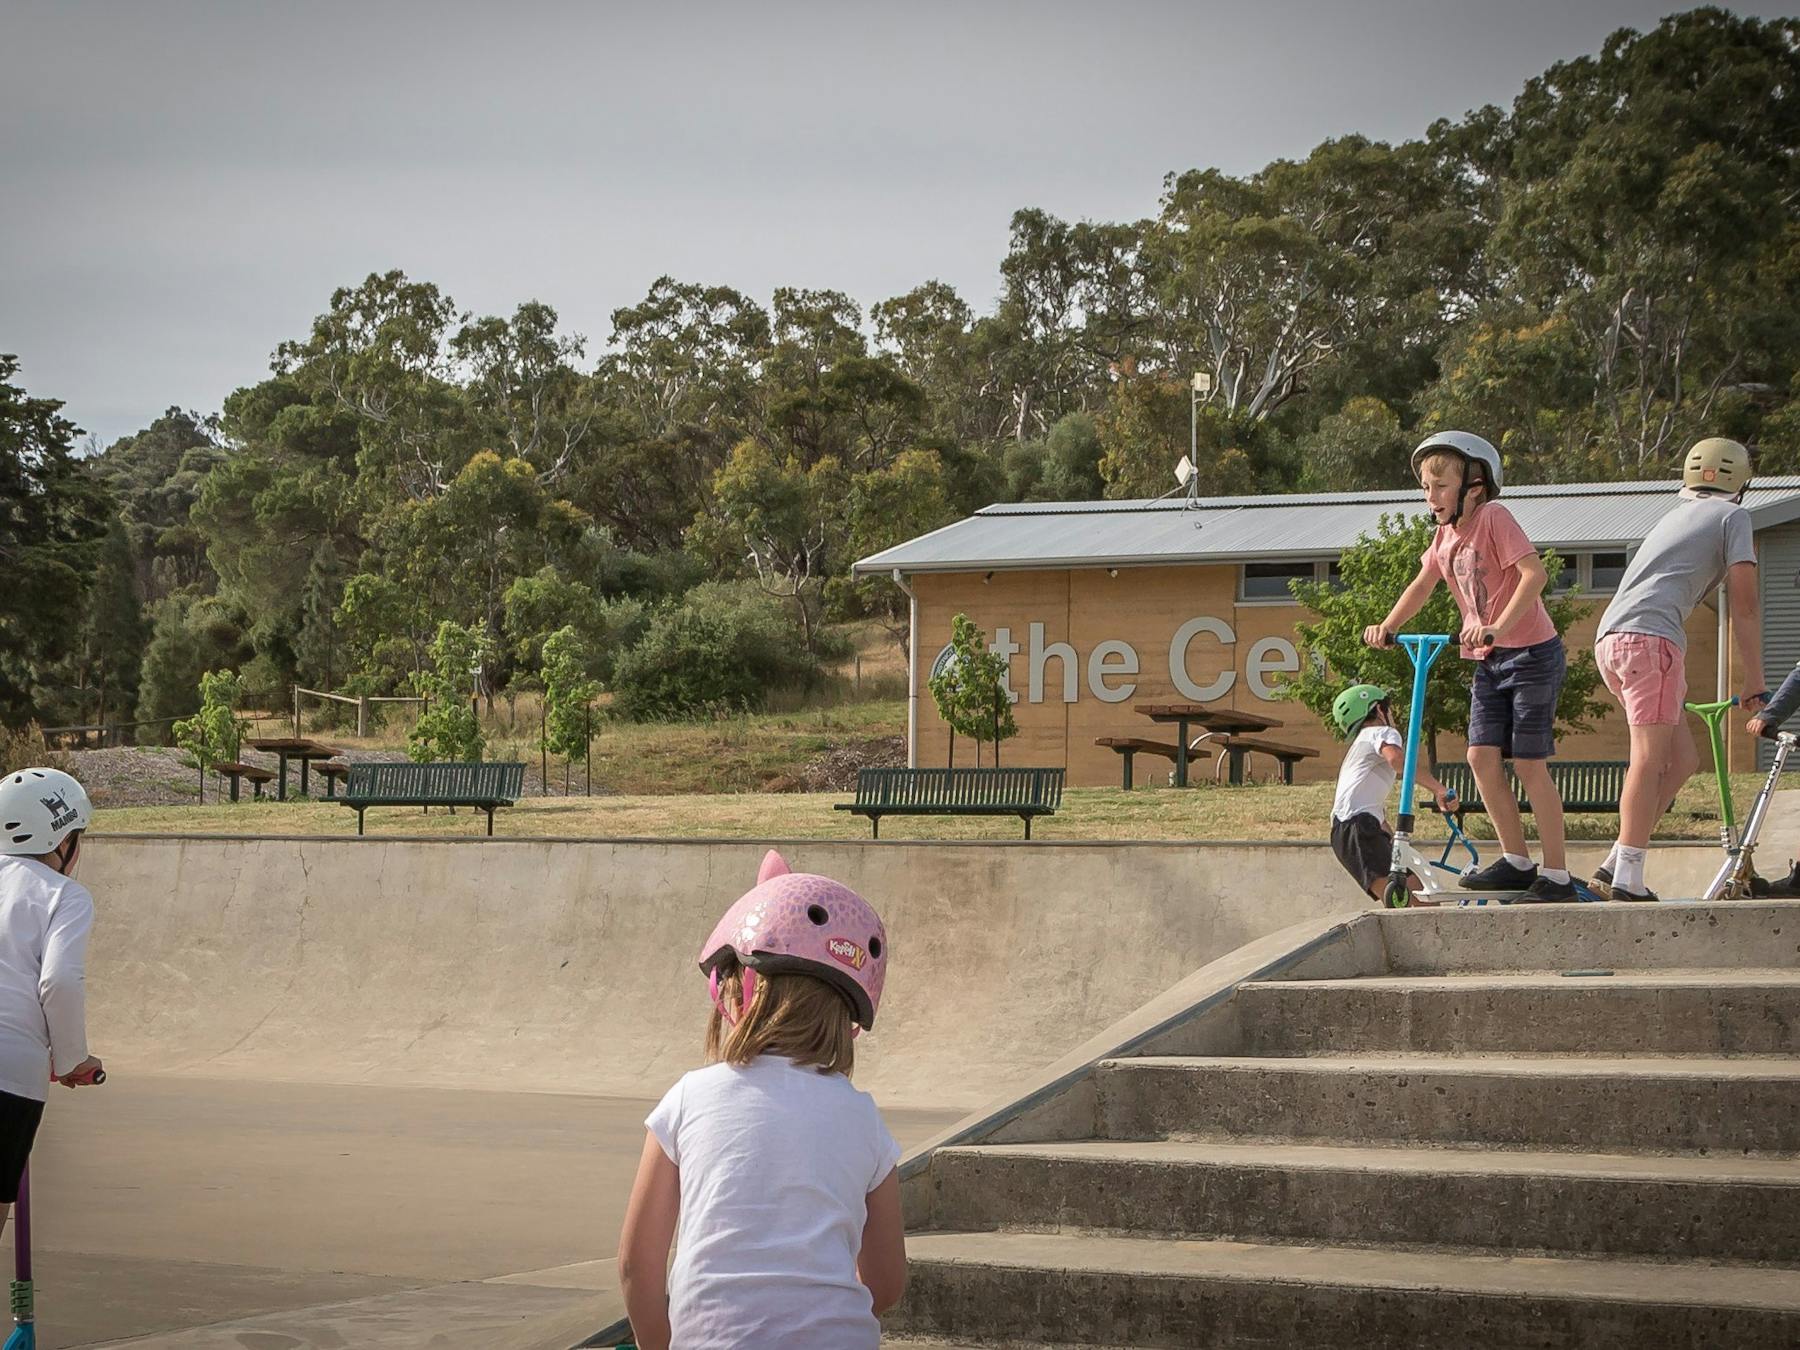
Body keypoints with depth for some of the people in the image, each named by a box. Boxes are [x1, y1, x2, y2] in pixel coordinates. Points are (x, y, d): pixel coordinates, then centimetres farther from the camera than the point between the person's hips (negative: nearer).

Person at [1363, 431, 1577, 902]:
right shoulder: (1445, 534, 7)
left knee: (1529, 762, -6)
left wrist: (1498, 627, -38)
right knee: (1482, 756, 0)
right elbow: (1422, 585, 17)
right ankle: (1516, 860, 12)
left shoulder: (1493, 517, -16)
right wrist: (1386, 627, 2)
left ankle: (1557, 874, 0)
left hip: (1532, 653, -7)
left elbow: (1534, 572, -28)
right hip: (1488, 660, 7)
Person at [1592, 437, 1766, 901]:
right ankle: (1627, 878, -22)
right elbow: (1744, 605, 3)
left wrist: (1678, 682, 47)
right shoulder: (1732, 517, 10)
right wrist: (1754, 683, 6)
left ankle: (1615, 866, 4)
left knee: (1683, 758, 11)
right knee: (1650, 758, -13)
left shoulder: (1672, 518, 32)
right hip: (1649, 638, -8)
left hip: (1610, 640, 8)